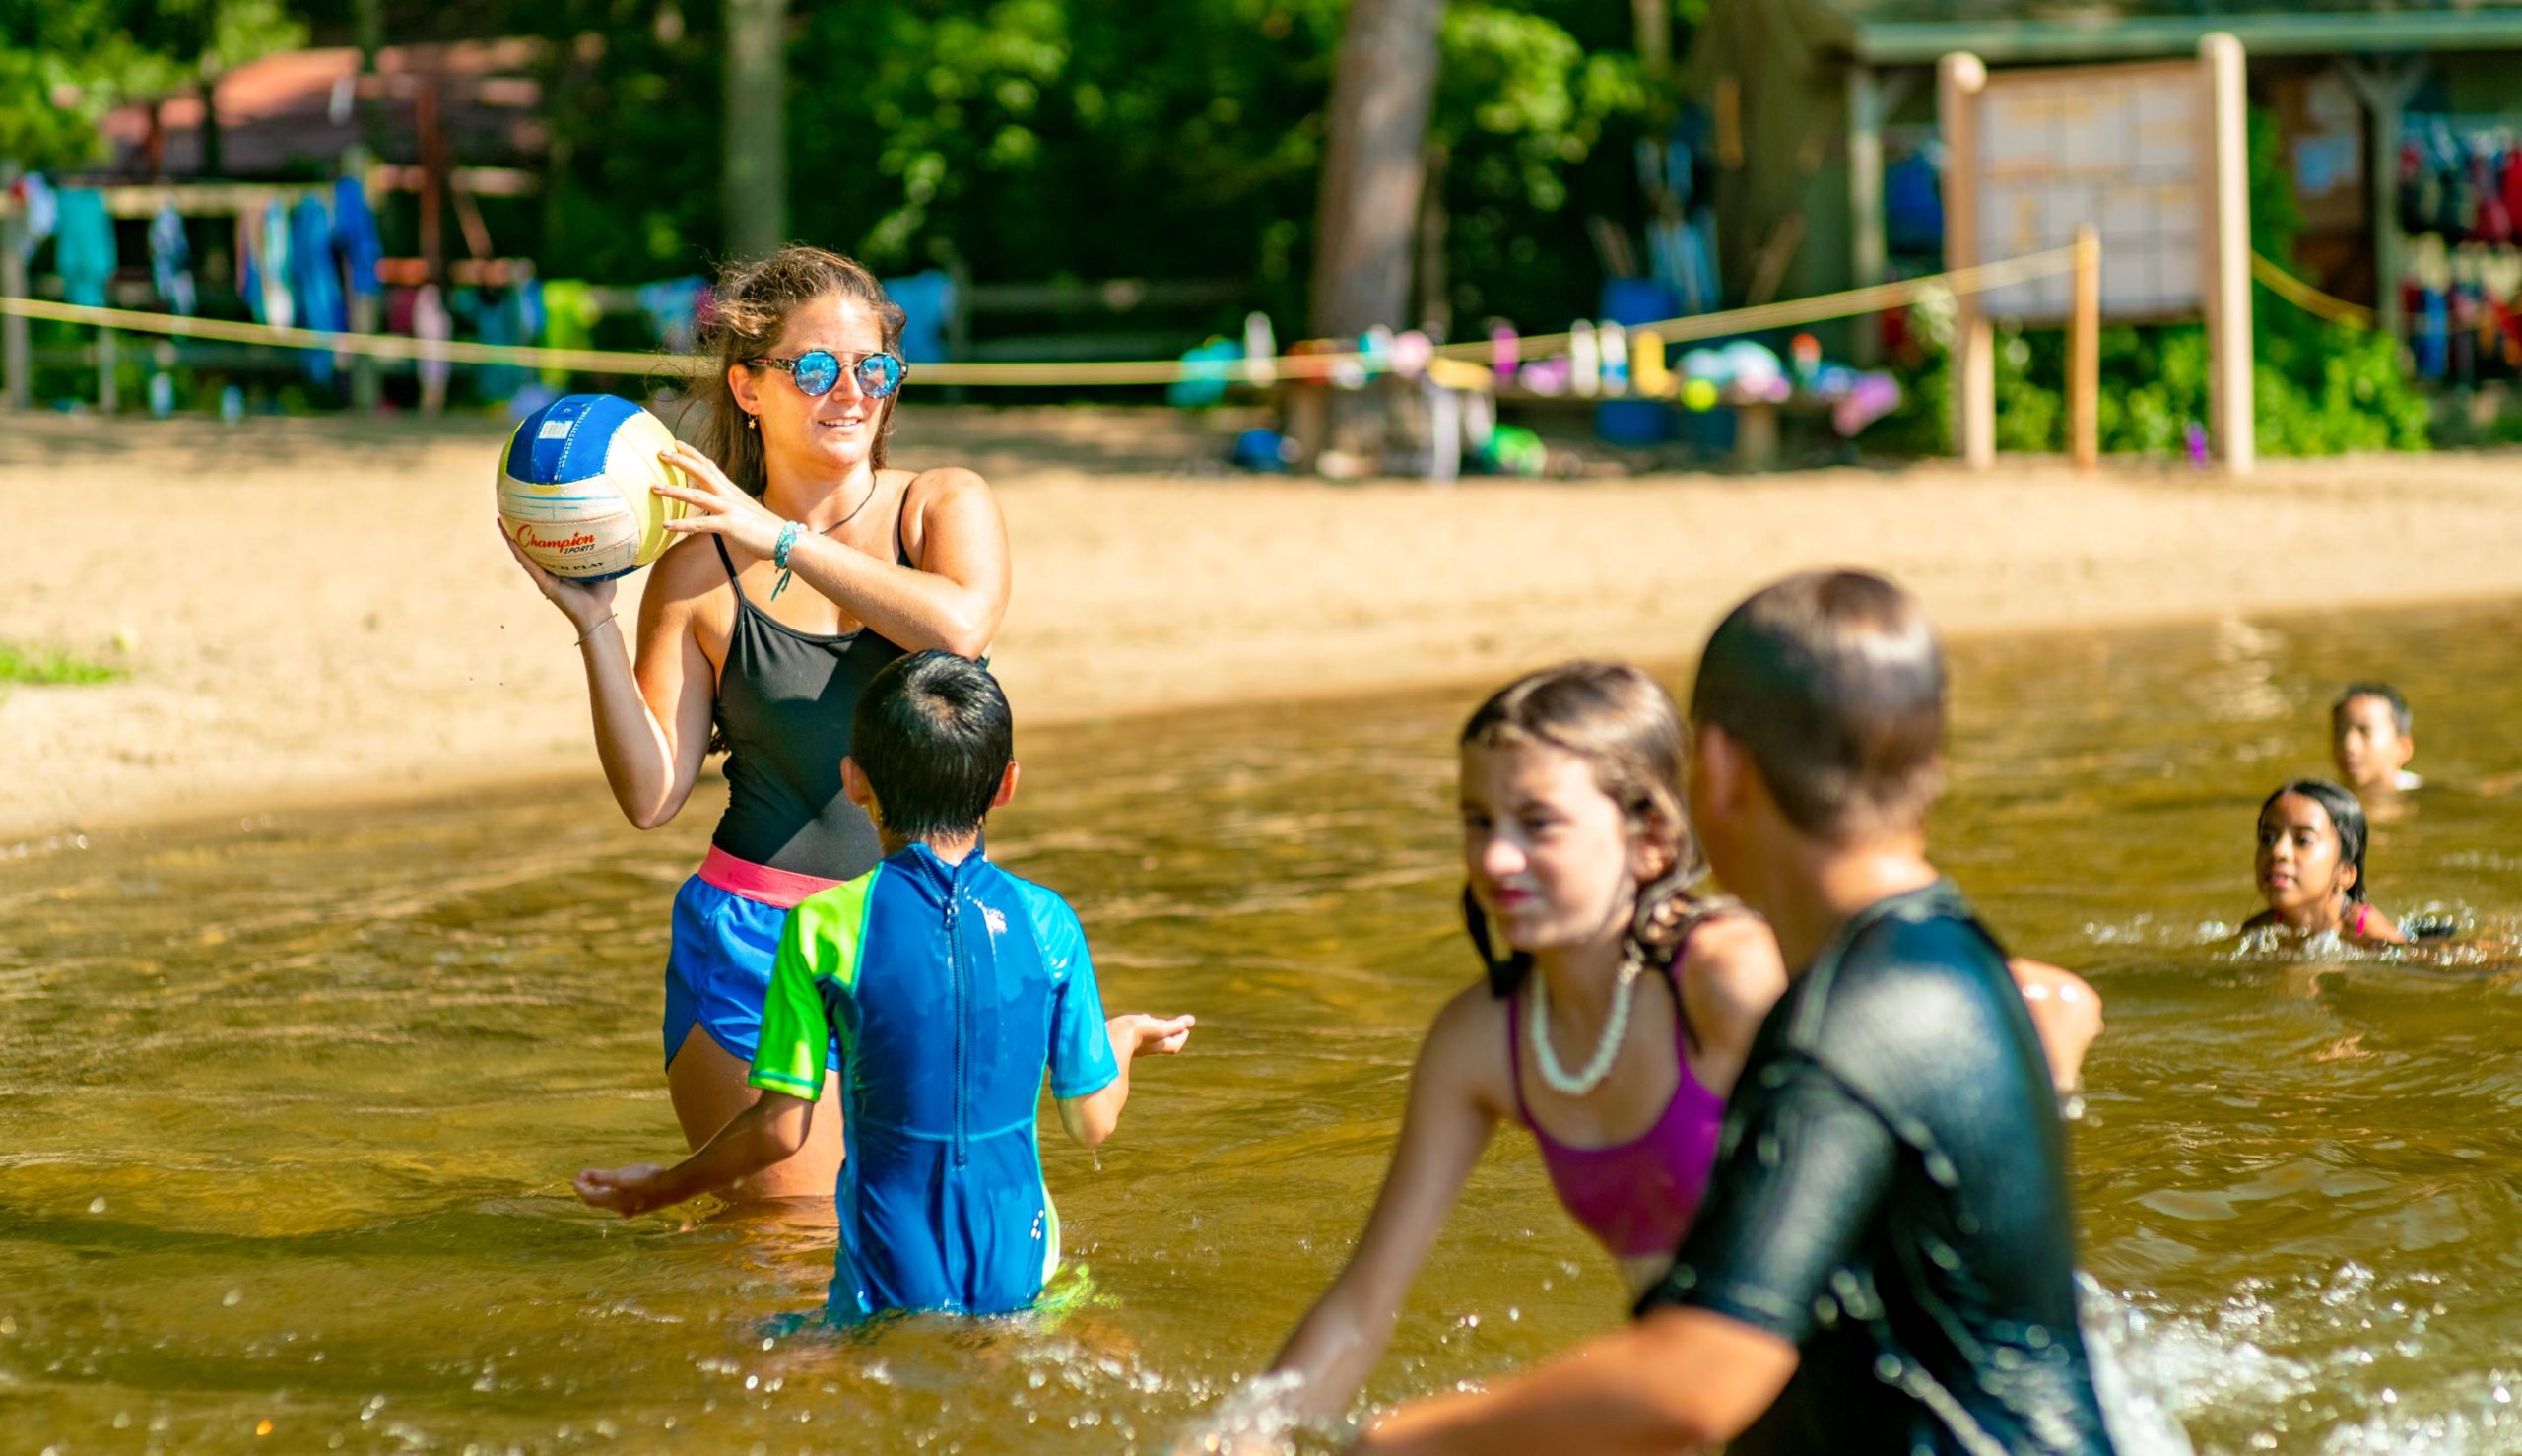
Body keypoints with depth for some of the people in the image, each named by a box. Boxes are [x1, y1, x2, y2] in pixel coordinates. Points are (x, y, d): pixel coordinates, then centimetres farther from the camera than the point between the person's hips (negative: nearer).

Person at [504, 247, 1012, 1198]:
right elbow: (650, 795, -4)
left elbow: (961, 627, -22)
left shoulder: (947, 506, 1)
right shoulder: (700, 572, -2)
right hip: (753, 950, -2)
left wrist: (784, 537, -21)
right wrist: (594, 624, -14)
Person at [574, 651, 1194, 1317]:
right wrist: (1125, 1038, 29)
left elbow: (781, 1128, -4)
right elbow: (1092, 1120, 7)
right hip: (1018, 1279, 2)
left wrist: (666, 1186, 13)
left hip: (886, 1289, -2)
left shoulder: (826, 925, -6)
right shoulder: (1046, 922, 0)